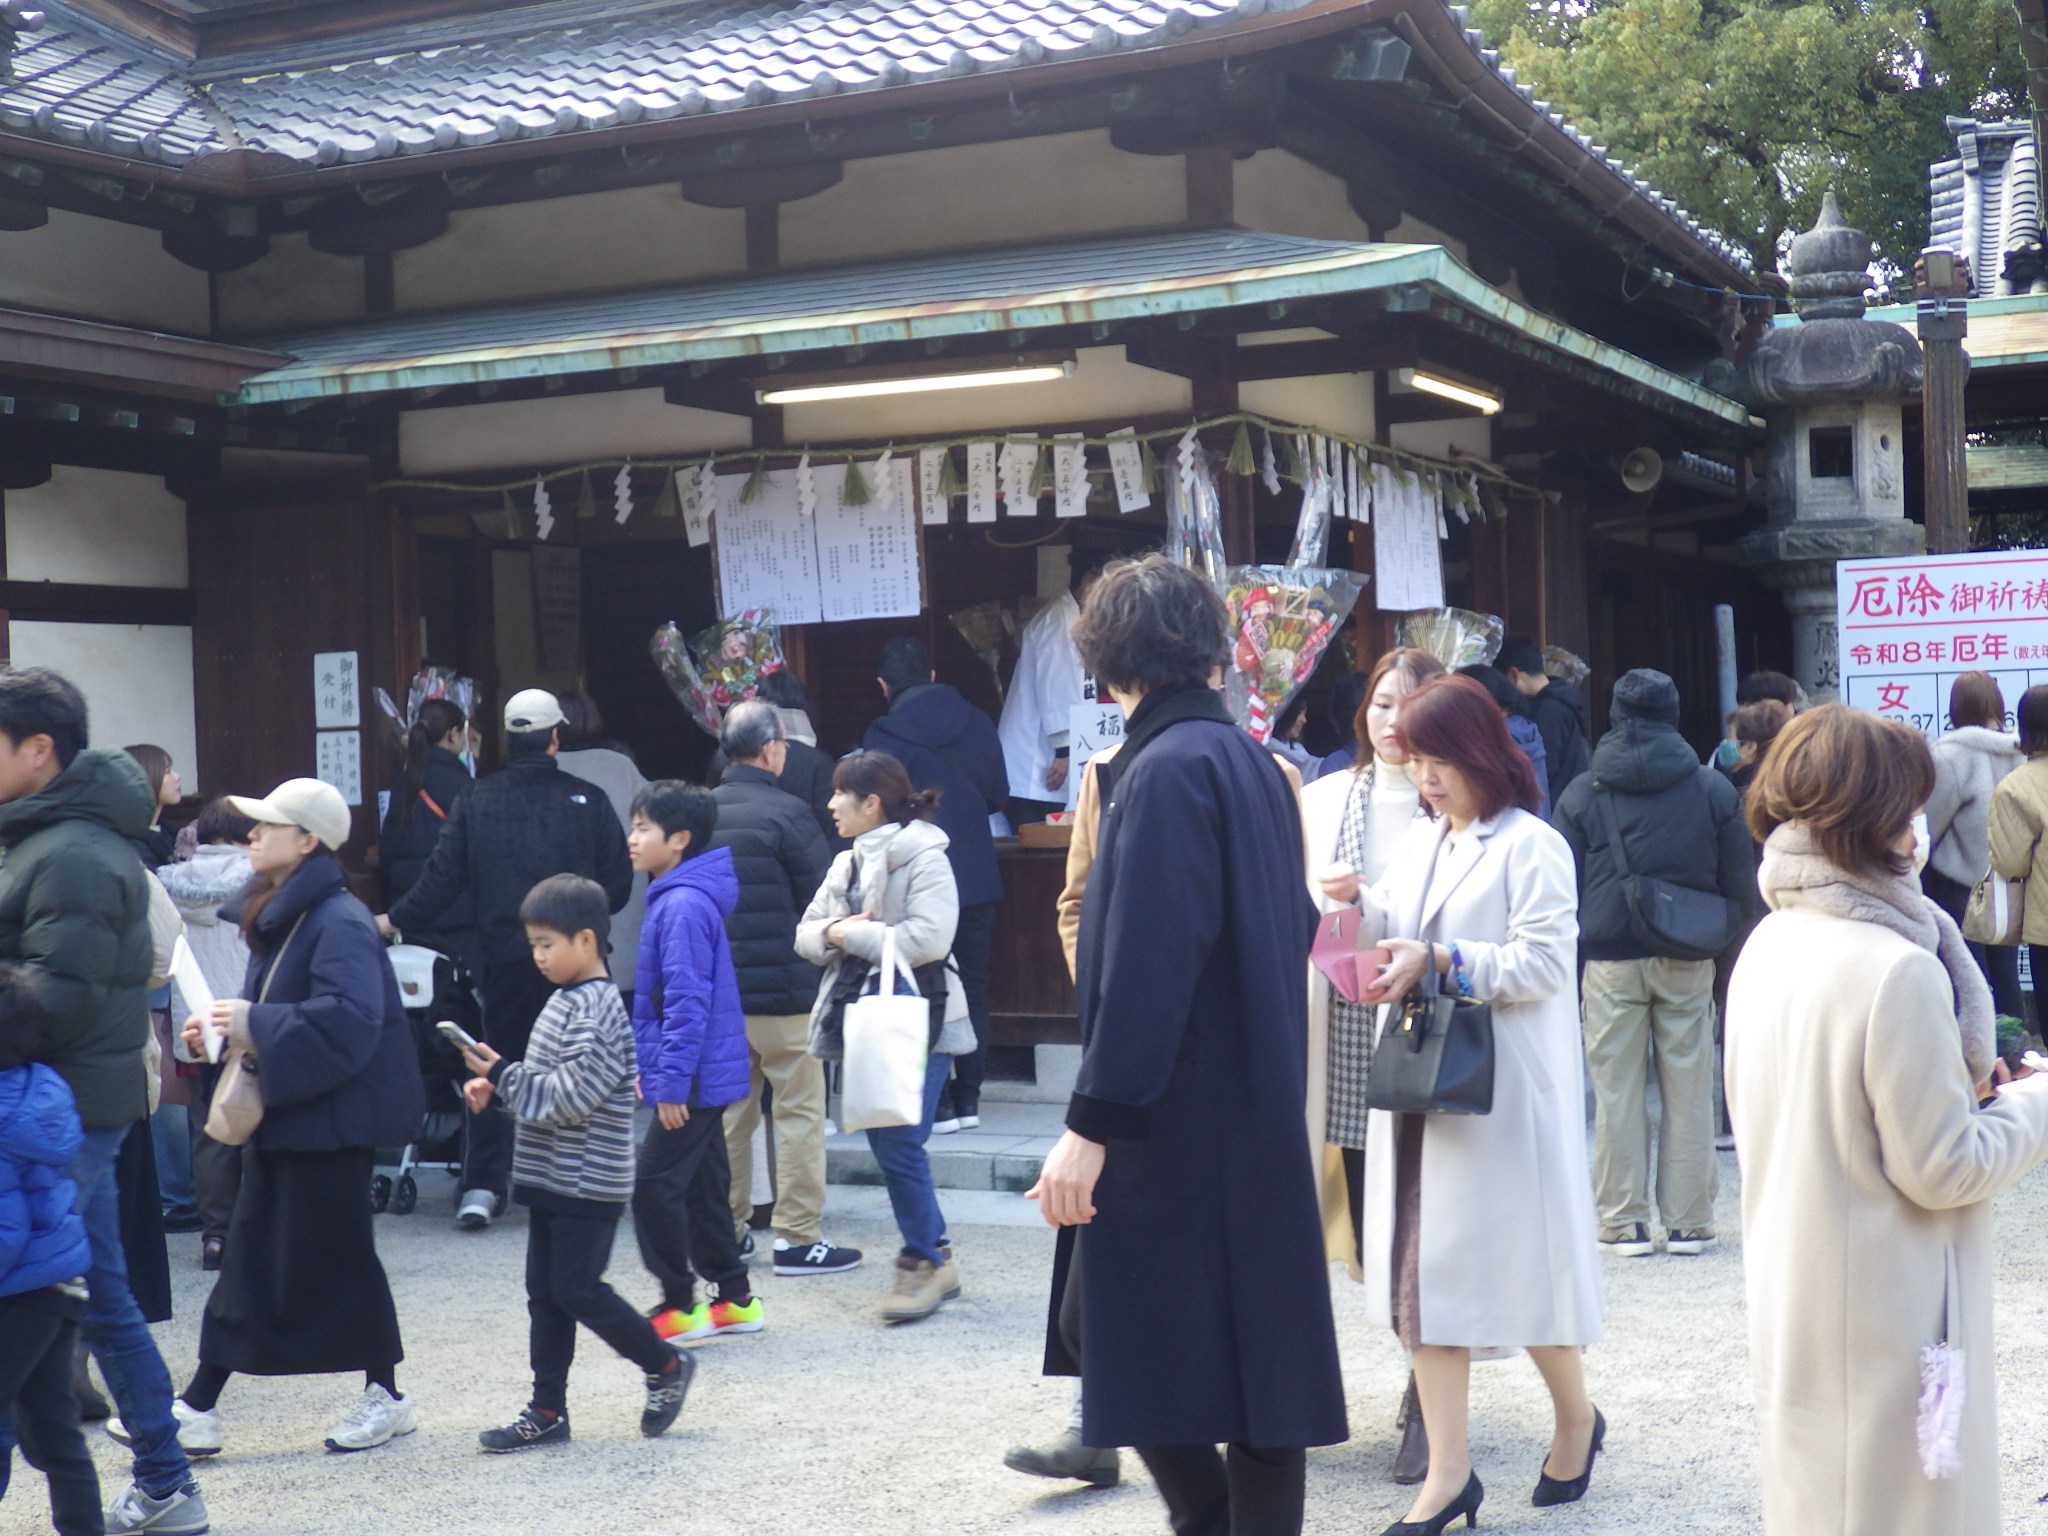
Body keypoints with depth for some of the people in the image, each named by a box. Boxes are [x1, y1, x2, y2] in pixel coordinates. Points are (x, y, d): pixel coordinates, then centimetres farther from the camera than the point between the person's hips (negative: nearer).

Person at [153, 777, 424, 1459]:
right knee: (251, 1257, 10)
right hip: (279, 1114, 9)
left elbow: (348, 1018, -30)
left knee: (336, 1258, 2)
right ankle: (197, 1408, 13)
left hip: (331, 1118, -9)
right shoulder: (278, 916, 11)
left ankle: (386, 1396, 18)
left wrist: (254, 1024, -25)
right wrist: (222, 1031, 5)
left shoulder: (338, 922, -19)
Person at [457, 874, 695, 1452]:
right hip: (552, 1178, 10)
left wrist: (504, 1074, -21)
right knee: (545, 1292, 10)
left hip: (588, 1184, -10)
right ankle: (548, 1411, 16)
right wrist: (495, 1083, 6)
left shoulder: (596, 1011, -18)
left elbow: (572, 1096, -24)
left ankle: (665, 1366, 12)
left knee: (577, 1287, -5)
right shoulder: (567, 1001, 12)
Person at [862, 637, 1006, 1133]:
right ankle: (968, 1097, 15)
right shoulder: (977, 724, -1)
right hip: (978, 878, 4)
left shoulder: (883, 737, -14)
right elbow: (997, 797, 8)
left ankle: (937, 1103, 5)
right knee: (973, 988, 12)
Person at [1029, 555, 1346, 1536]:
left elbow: (1147, 964, -22)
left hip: (1181, 1121, -9)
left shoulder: (1166, 768, -15)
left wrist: (1093, 1123, -21)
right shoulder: (1247, 760, 11)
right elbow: (1291, 928, 18)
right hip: (1252, 1113, 9)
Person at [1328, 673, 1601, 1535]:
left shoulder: (1531, 846, -8)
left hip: (1504, 1088, -7)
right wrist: (1361, 910, -4)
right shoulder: (1420, 846, 14)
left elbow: (1542, 963, -15)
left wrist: (1439, 962, -22)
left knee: (1520, 1260, 5)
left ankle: (1575, 1417, 30)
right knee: (1424, 1267, 2)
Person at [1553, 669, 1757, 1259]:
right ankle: (1687, 1221, 10)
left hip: (1609, 962, -1)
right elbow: (1741, 886, 5)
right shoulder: (1714, 790, 3)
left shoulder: (1581, 795, 1)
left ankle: (1624, 1222, 7)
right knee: (1688, 1091, 6)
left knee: (1617, 1093, 4)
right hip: (1687, 963, 1)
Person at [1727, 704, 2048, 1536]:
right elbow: (1946, 1170, -17)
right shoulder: (1896, 968, -22)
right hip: (1884, 1322, -8)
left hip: (1791, 1302, 8)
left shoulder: (1768, 946, 2)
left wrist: (1960, 1085, 10)